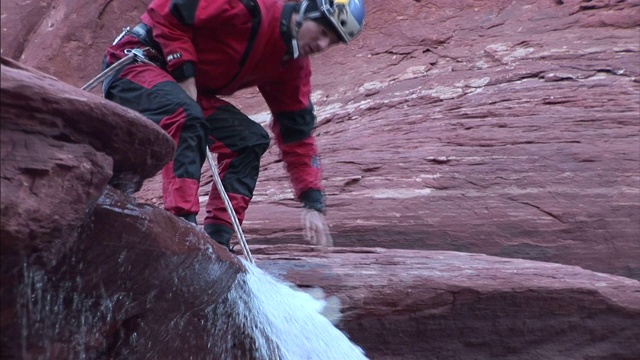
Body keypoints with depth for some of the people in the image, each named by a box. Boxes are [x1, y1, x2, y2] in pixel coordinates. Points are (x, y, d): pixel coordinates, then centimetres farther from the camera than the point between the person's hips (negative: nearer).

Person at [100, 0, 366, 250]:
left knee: (251, 139, -6)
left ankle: (216, 240, -5)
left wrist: (313, 203, -3)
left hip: (184, 93, 7)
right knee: (186, 117, -36)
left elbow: (297, 135, 2)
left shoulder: (293, 67, 1)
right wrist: (184, 70, -23)